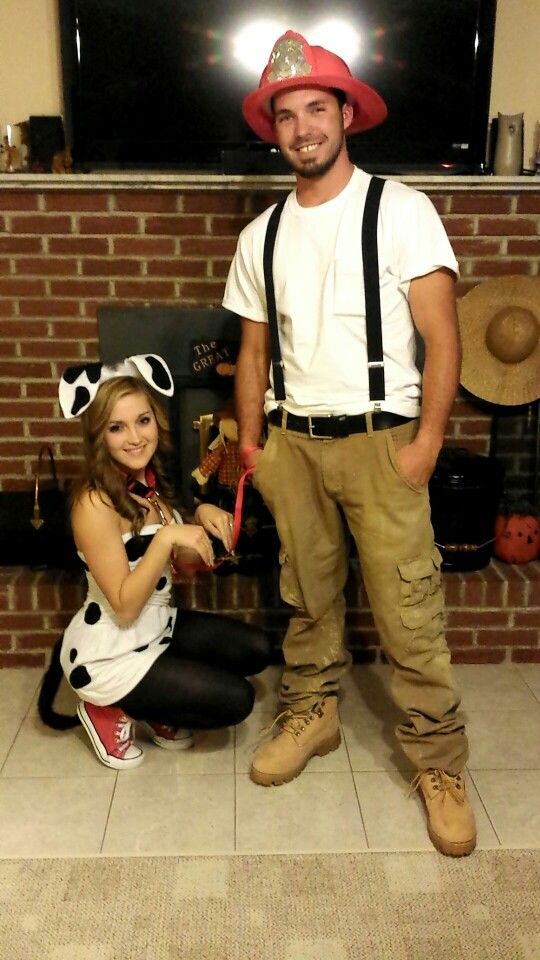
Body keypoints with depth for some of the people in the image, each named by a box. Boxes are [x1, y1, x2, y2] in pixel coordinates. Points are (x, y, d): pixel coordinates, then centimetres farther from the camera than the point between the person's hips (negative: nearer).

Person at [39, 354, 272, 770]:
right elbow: (125, 606, -26)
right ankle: (113, 710, 6)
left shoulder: (150, 481, -2)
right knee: (236, 699, -10)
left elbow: (177, 563, 6)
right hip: (108, 655, -8)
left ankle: (156, 708, 17)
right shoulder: (95, 503, -26)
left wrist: (202, 517, -12)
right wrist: (167, 536, -35)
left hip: (158, 626, 8)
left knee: (257, 649, 5)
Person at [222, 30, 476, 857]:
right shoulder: (261, 236, 9)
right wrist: (252, 446, 10)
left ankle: (439, 764, 14)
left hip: (379, 440, -4)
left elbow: (442, 337, -8)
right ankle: (312, 716, 34)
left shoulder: (401, 211, -5)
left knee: (409, 612, -1)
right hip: (293, 442, 4)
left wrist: (425, 443, -13)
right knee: (308, 598, 15)